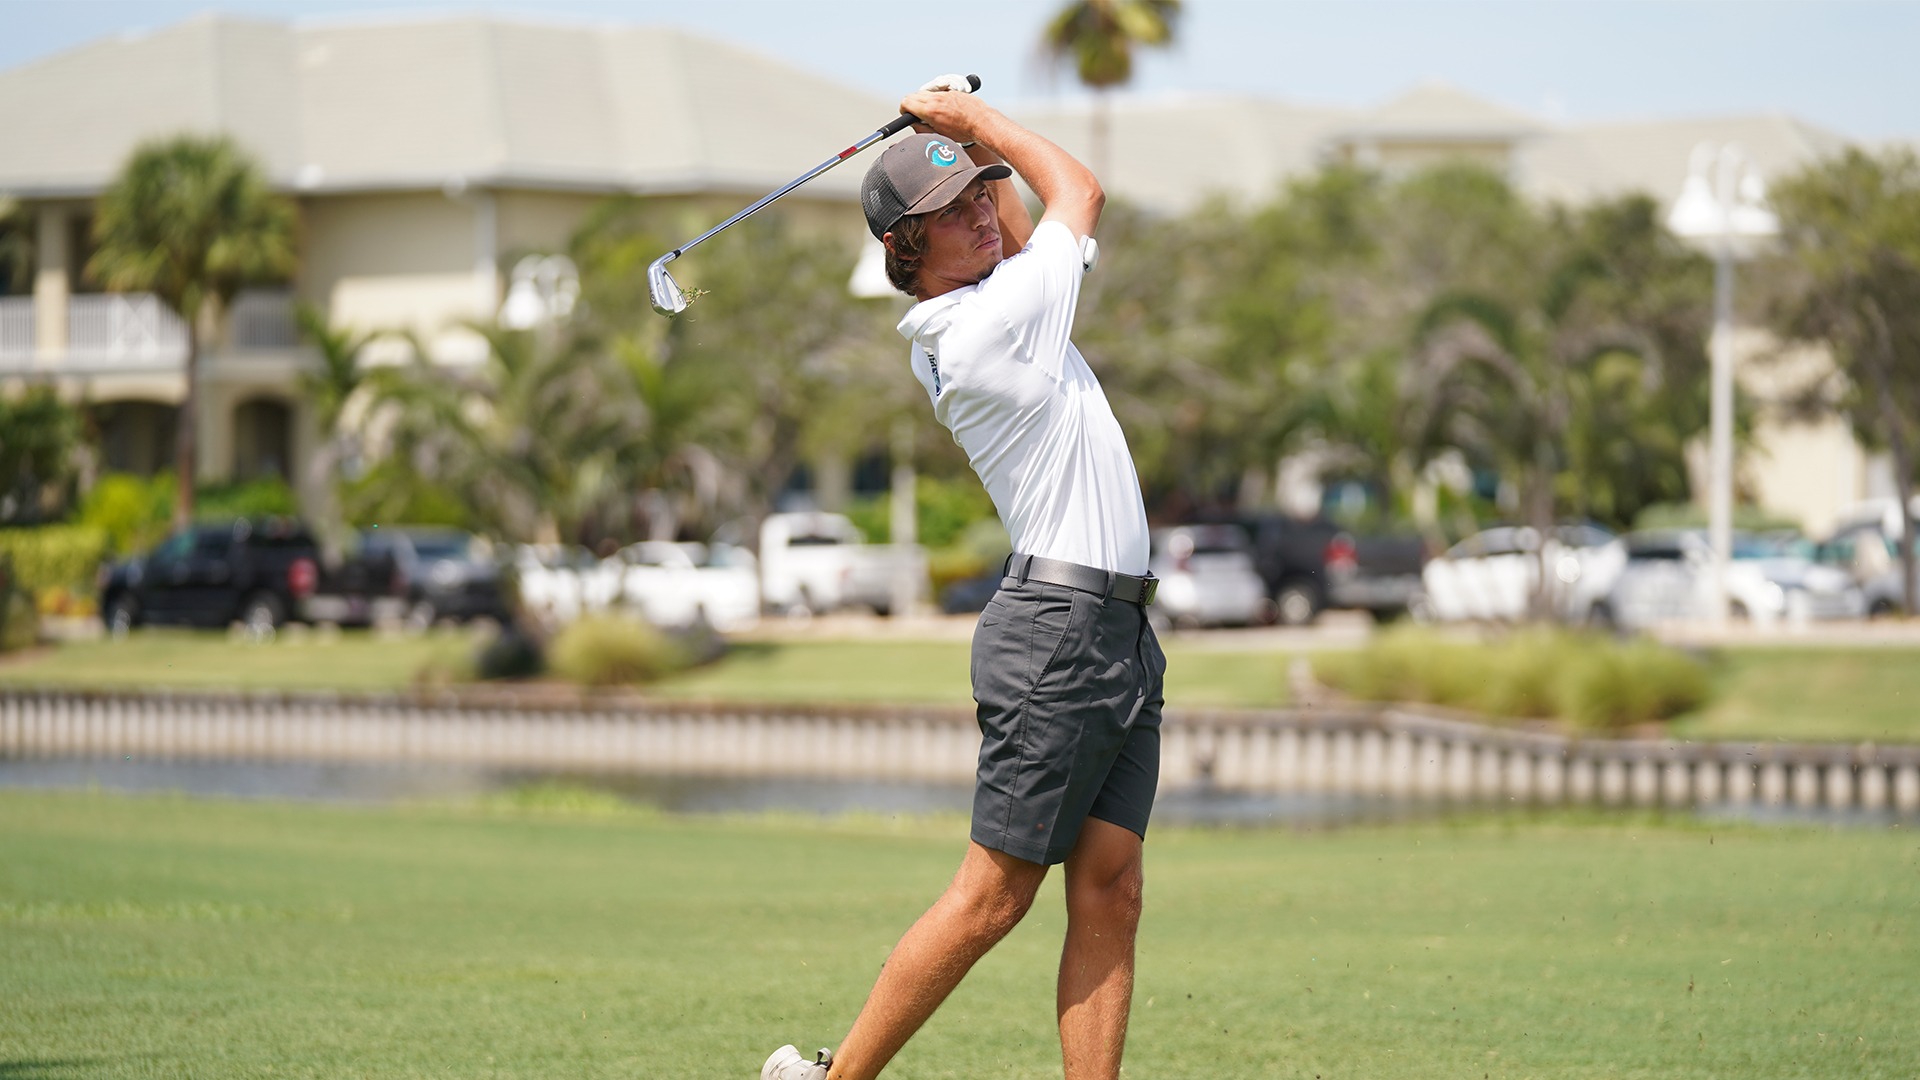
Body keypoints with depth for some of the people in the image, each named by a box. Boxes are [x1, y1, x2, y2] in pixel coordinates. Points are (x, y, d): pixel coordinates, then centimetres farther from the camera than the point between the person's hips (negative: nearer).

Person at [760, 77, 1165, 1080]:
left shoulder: (942, 335, 12)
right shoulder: (994, 319, -13)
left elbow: (1025, 239, 34)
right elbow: (1080, 192, 5)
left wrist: (979, 150, 21)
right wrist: (978, 118, 15)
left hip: (1118, 637, 9)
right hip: (1060, 628, -9)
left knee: (1109, 894, 1)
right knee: (993, 894, -7)